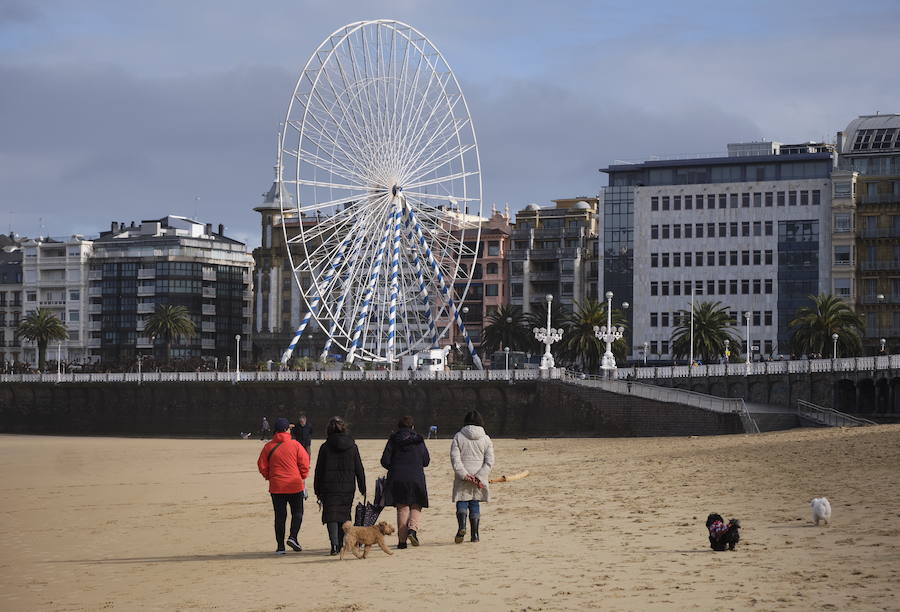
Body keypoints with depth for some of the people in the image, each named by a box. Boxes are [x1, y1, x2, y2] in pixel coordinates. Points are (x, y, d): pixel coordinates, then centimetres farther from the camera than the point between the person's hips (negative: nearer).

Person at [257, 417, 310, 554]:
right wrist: (302, 476, 12)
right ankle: (293, 537, -8)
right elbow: (304, 462, -5)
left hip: (276, 486, 2)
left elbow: (262, 466, 3)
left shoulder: (268, 447, -1)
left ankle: (280, 546, 5)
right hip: (295, 485, -2)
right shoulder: (295, 445, -6)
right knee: (297, 512, 12)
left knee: (280, 515, 7)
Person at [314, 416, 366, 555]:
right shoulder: (352, 446, 1)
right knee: (344, 515, 14)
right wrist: (362, 488, 11)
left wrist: (317, 490, 6)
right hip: (348, 487, 2)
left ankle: (335, 544, -16)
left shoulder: (325, 447, -4)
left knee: (331, 516, -1)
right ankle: (341, 544, 17)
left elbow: (319, 470, -1)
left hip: (329, 487, -2)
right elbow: (359, 469, 4)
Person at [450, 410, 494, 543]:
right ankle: (474, 534, 9)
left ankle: (462, 526, -20)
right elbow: (489, 461, -4)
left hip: (462, 479, -2)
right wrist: (479, 477, -9)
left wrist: (464, 474, -12)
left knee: (462, 503, 6)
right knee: (475, 504, 11)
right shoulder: (486, 439, 4)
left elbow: (455, 458, -10)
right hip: (479, 480, 2)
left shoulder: (458, 437, -1)